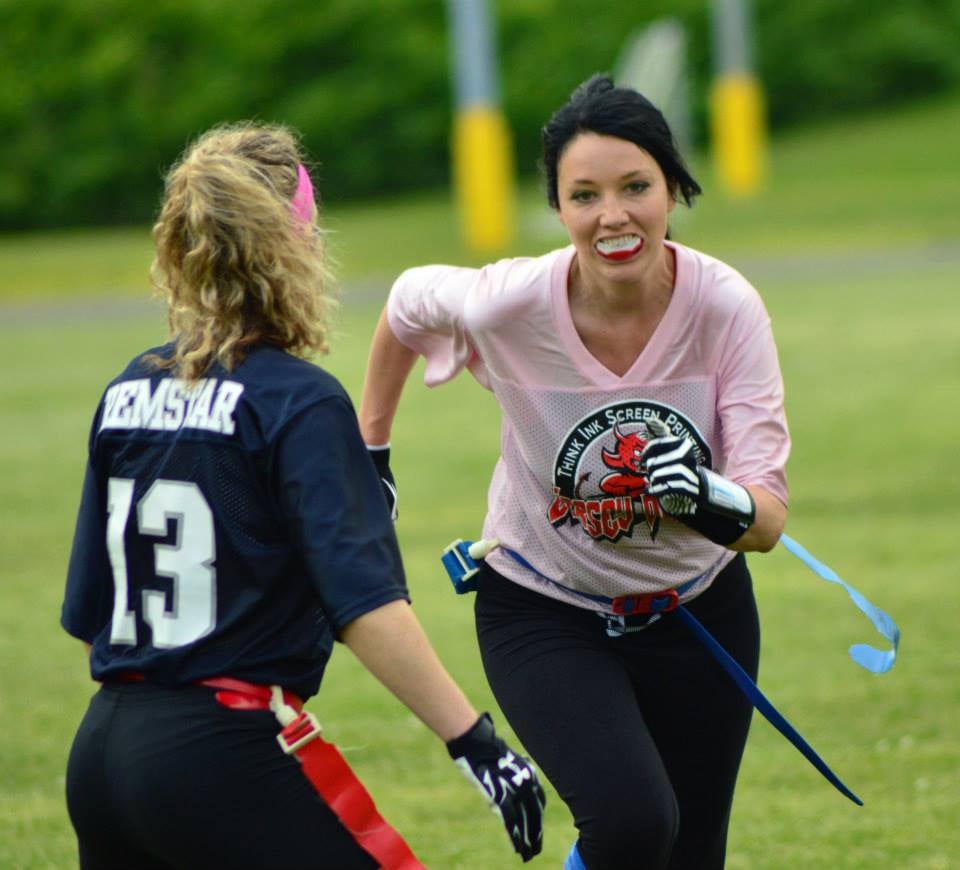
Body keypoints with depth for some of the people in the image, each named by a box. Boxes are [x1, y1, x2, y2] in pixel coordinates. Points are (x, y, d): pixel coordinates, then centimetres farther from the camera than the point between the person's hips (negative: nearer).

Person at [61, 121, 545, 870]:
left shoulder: (129, 393, 10)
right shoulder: (298, 401, -9)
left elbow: (87, 613, 14)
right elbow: (364, 603, -20)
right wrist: (472, 740, -21)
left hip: (99, 752, 7)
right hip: (228, 750, -7)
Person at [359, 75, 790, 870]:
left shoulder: (725, 307, -23)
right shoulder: (511, 305, -25)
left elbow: (768, 517, -26)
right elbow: (408, 303, 0)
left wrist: (716, 503, -48)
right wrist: (369, 454, 9)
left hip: (697, 612, 2)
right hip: (543, 616, -2)